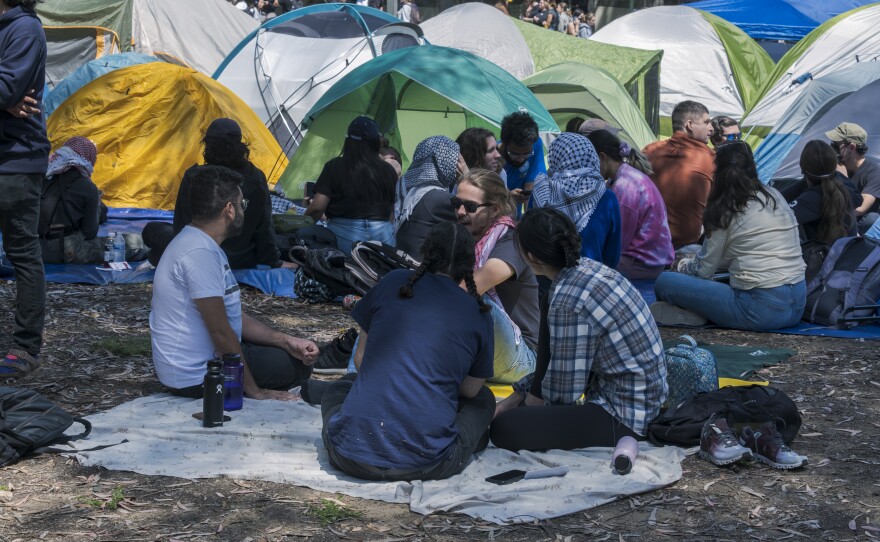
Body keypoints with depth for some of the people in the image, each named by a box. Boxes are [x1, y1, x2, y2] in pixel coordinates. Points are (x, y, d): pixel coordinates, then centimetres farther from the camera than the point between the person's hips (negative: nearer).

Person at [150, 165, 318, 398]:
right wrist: (253, 391, -17)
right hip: (195, 376, -10)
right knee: (296, 366, -1)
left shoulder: (201, 244, 12)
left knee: (295, 355, 21)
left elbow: (237, 317, 14)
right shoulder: (200, 252, -23)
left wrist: (287, 341, 3)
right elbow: (220, 330, -23)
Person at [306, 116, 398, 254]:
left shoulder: (334, 167, 0)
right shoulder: (388, 170, 7)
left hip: (345, 236, -2)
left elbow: (317, 207, -3)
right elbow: (395, 208, 14)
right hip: (382, 236, 3)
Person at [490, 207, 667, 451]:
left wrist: (523, 396, 2)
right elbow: (562, 359, 13)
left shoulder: (567, 302, -25)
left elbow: (566, 390, -18)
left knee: (503, 429, -14)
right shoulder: (589, 267, 3)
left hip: (625, 417, -9)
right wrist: (517, 395, 12)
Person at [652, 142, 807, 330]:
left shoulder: (726, 211, -3)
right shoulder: (776, 197, 14)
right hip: (798, 305, 7)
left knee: (665, 282, -2)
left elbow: (704, 270, 4)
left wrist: (682, 264, 28)